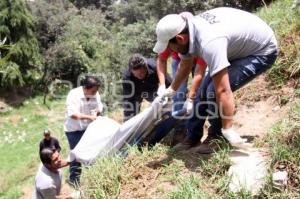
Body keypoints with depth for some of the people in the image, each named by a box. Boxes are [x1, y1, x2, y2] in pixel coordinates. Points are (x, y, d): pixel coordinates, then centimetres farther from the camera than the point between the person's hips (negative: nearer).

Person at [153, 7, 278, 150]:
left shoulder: (209, 42, -40)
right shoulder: (188, 29, -11)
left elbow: (223, 91, -41)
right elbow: (185, 65, 8)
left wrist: (228, 130, -37)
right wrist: (171, 89, 21)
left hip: (262, 50, -9)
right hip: (239, 47, 9)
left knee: (215, 91, -22)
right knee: (204, 88, 6)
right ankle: (193, 137, 23)